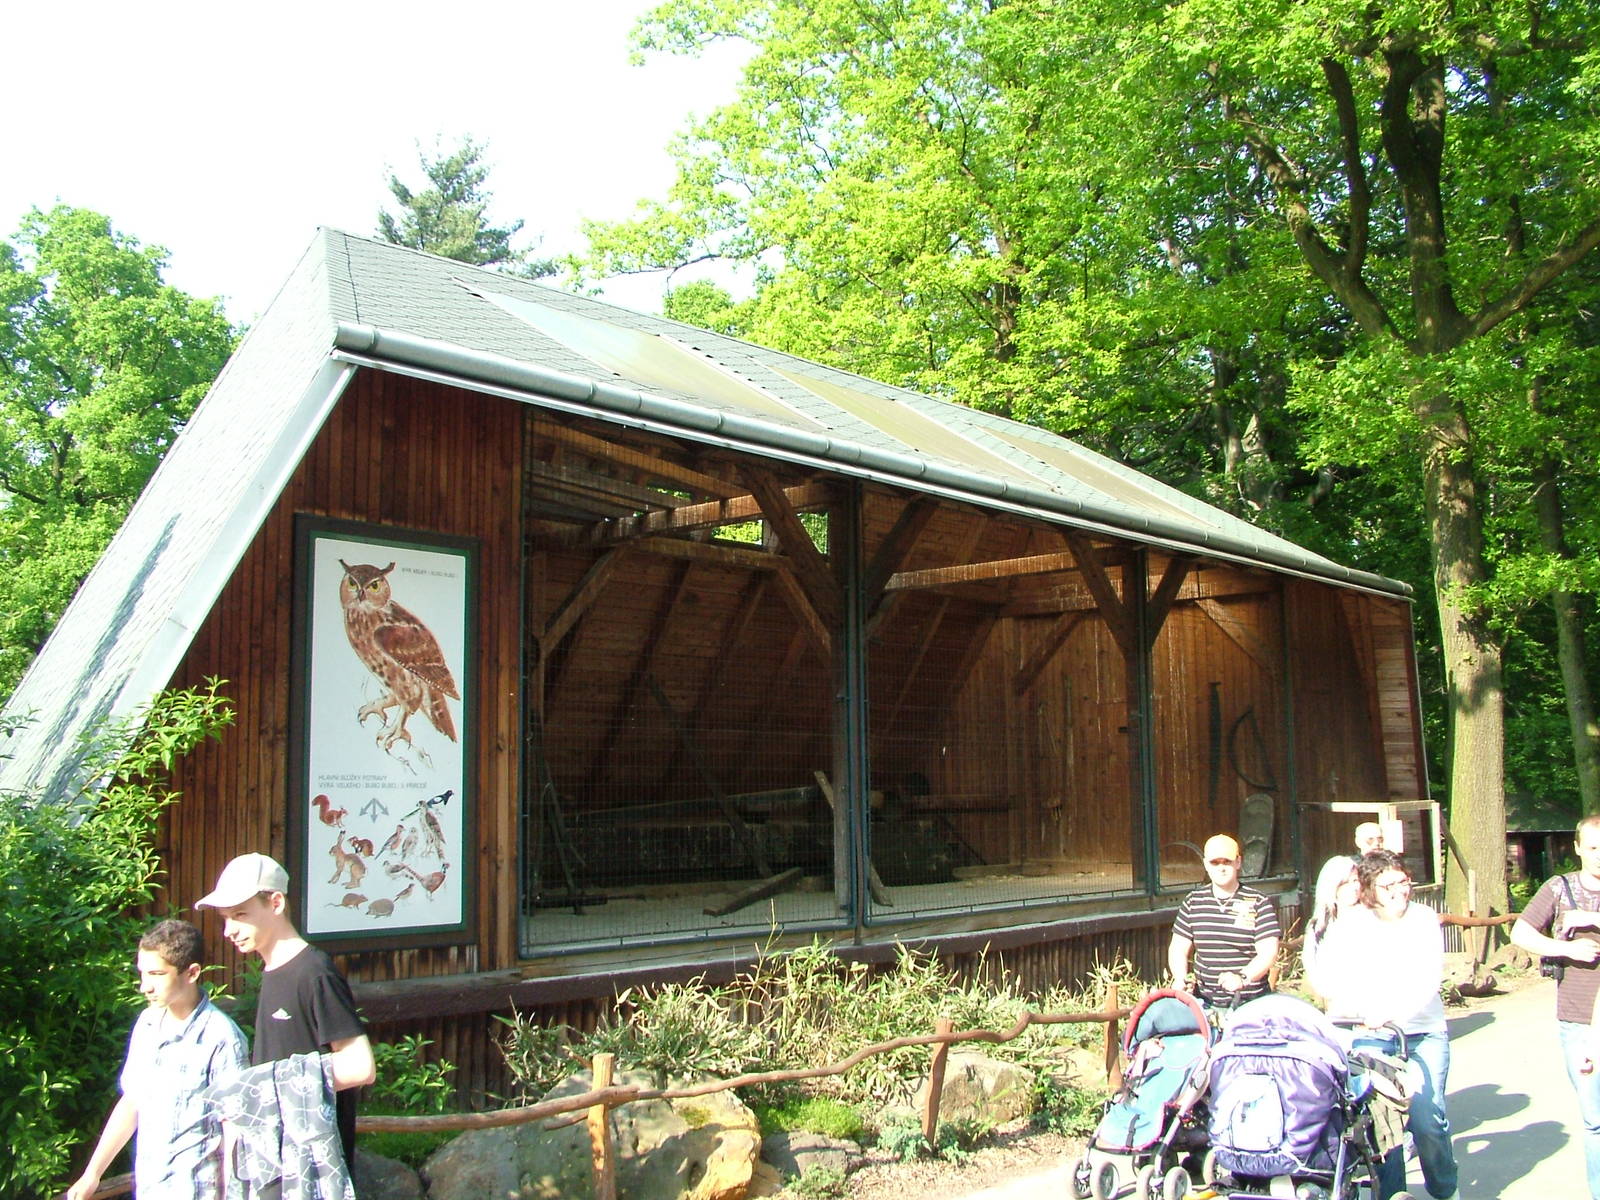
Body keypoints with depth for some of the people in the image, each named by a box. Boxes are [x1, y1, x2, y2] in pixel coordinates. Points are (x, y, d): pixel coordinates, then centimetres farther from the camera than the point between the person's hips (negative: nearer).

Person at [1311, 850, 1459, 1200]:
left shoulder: (1424, 919, 0)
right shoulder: (1349, 925, 0)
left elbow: (1429, 977, -12)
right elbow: (1322, 975, -6)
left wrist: (1392, 1011, -27)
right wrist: (1364, 1010, -24)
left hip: (1424, 1033, 0)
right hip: (1372, 1037, 0)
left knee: (1427, 1118, -7)